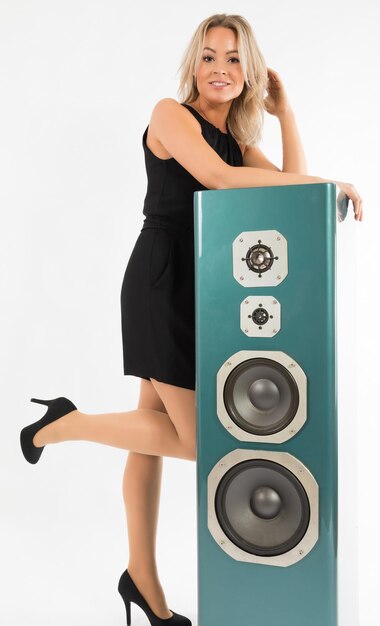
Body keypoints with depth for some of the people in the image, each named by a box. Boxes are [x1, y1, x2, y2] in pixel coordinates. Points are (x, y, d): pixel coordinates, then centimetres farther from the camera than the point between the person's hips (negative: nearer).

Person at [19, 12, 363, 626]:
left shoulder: (239, 138, 19)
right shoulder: (171, 114, -4)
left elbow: (292, 189, 6)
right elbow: (219, 178, -21)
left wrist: (284, 110, 9)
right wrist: (330, 183, -17)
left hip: (199, 289, 8)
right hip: (161, 282, -7)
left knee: (158, 427, 12)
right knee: (197, 439, -8)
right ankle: (67, 422, 12)